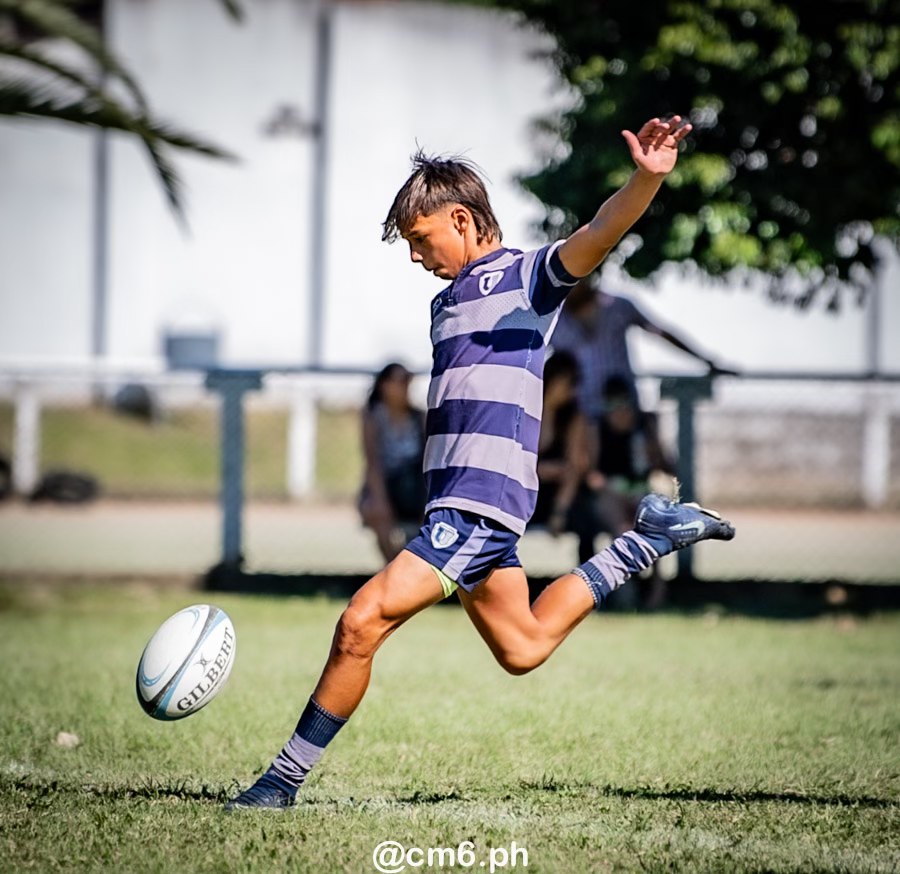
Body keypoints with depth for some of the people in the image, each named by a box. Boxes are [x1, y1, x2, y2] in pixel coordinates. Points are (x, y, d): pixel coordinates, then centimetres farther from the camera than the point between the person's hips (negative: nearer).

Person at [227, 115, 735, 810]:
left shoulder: (526, 277, -4)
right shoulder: (447, 304, 22)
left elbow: (599, 235, -22)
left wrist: (647, 180, -41)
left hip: (482, 500, -10)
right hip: (457, 501, 10)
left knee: (362, 623, -15)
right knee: (523, 647, 19)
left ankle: (287, 779, -8)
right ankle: (647, 541, 29)